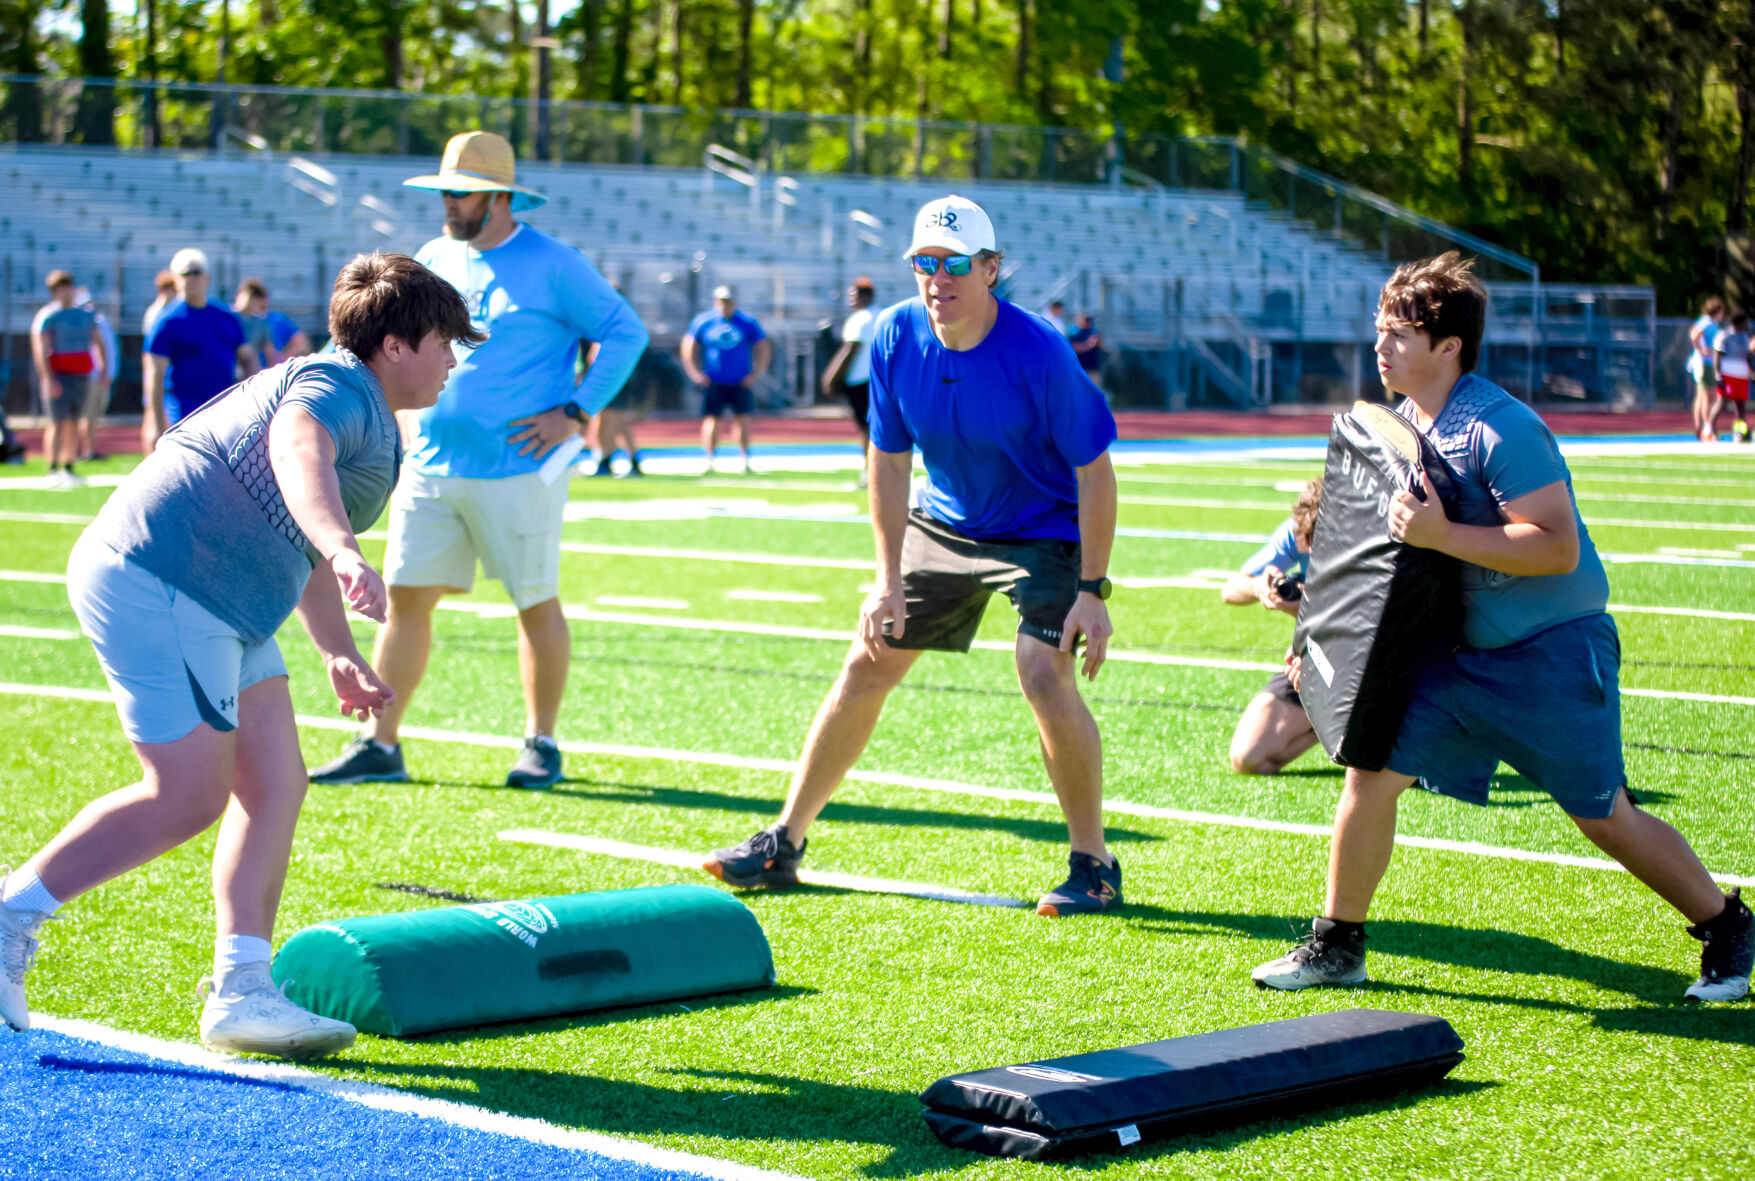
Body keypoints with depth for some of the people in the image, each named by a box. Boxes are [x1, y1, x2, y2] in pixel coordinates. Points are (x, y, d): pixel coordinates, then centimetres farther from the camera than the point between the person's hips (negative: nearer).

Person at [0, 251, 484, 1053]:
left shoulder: (365, 421, 24)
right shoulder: (339, 388, -10)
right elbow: (297, 450, -36)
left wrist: (339, 654, 38)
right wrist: (344, 552, -53)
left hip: (216, 611, 11)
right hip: (160, 586, -11)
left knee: (275, 785, 4)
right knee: (188, 797, -12)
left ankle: (239, 990, 3)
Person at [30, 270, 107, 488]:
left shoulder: (86, 314, 14)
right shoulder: (47, 316, -4)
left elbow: (98, 342, 20)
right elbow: (40, 349, -12)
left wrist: (103, 368, 6)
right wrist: (48, 379, -21)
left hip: (80, 373, 6)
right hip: (57, 374, -5)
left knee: (74, 423, 7)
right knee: (58, 422, -9)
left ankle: (68, 469, 13)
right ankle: (53, 471, -8)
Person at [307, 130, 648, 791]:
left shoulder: (551, 264, -6)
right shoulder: (432, 260, 11)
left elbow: (625, 332, -6)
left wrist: (575, 412, -12)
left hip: (517, 470, -5)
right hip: (429, 466, 5)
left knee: (536, 604, 3)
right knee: (405, 596, 2)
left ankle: (541, 743, 16)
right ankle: (380, 745, 7)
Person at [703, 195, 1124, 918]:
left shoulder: (1038, 352, -27)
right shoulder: (894, 337, -13)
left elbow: (1093, 469, -20)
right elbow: (890, 459, -2)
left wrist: (1092, 591, -21)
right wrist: (890, 579, -4)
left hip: (1044, 534, -5)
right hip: (942, 525, 5)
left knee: (1044, 674, -23)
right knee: (867, 664, 4)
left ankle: (1094, 867, -7)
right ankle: (784, 844, 17)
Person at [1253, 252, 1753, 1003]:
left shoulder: (1501, 429, -21)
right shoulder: (1401, 422, 5)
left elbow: (1558, 548, -27)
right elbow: (1399, 544, 19)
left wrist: (1442, 536, -33)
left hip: (1554, 648, -7)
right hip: (1459, 647, 7)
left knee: (1605, 818, 2)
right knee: (1371, 772, -4)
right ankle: (1337, 944, 10)